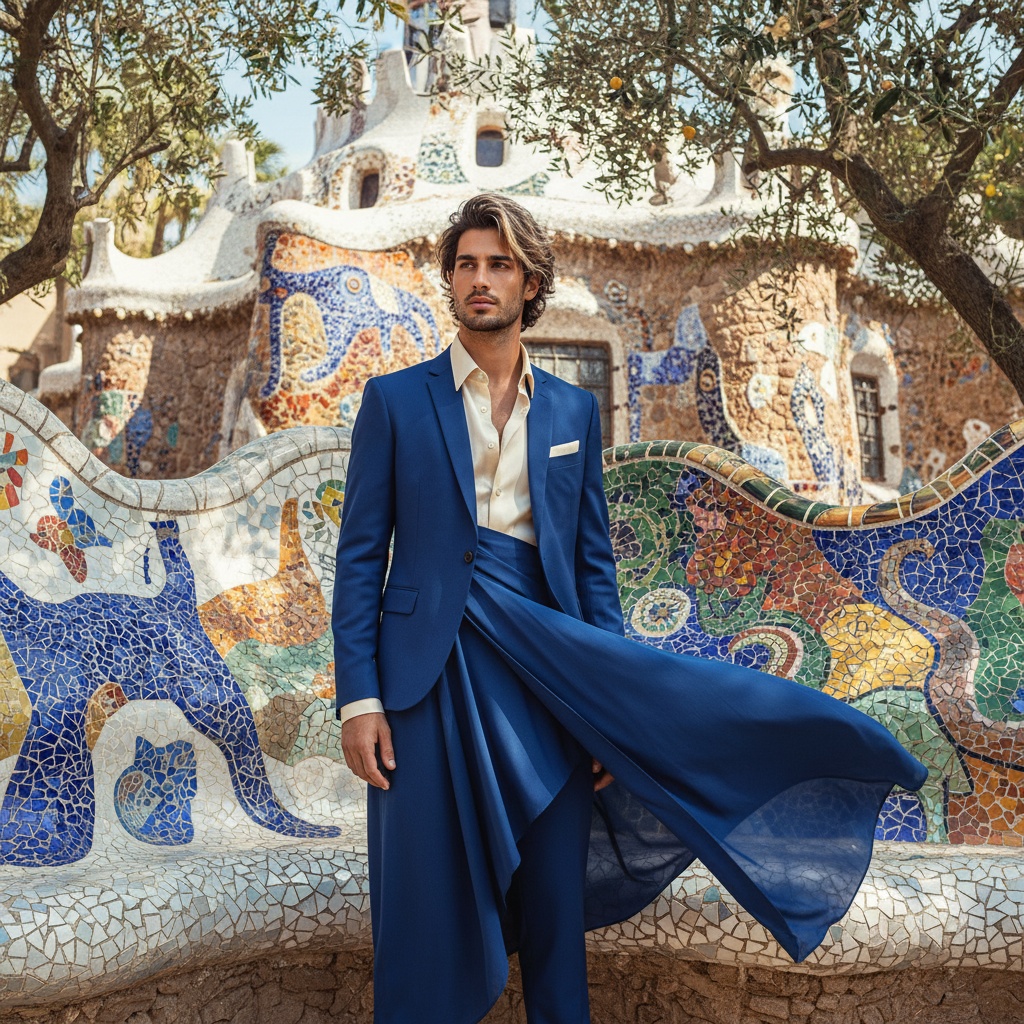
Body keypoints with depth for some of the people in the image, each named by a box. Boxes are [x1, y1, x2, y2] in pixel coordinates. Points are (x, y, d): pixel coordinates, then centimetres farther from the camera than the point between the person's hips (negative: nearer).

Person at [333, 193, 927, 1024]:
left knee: (553, 903, 9)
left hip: (542, 660, 2)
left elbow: (593, 560, 11)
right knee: (428, 905, 3)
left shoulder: (573, 410, 11)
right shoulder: (395, 400, 4)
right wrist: (359, 699, -8)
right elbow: (361, 556, 1)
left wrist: (607, 701, 5)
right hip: (430, 669, -2)